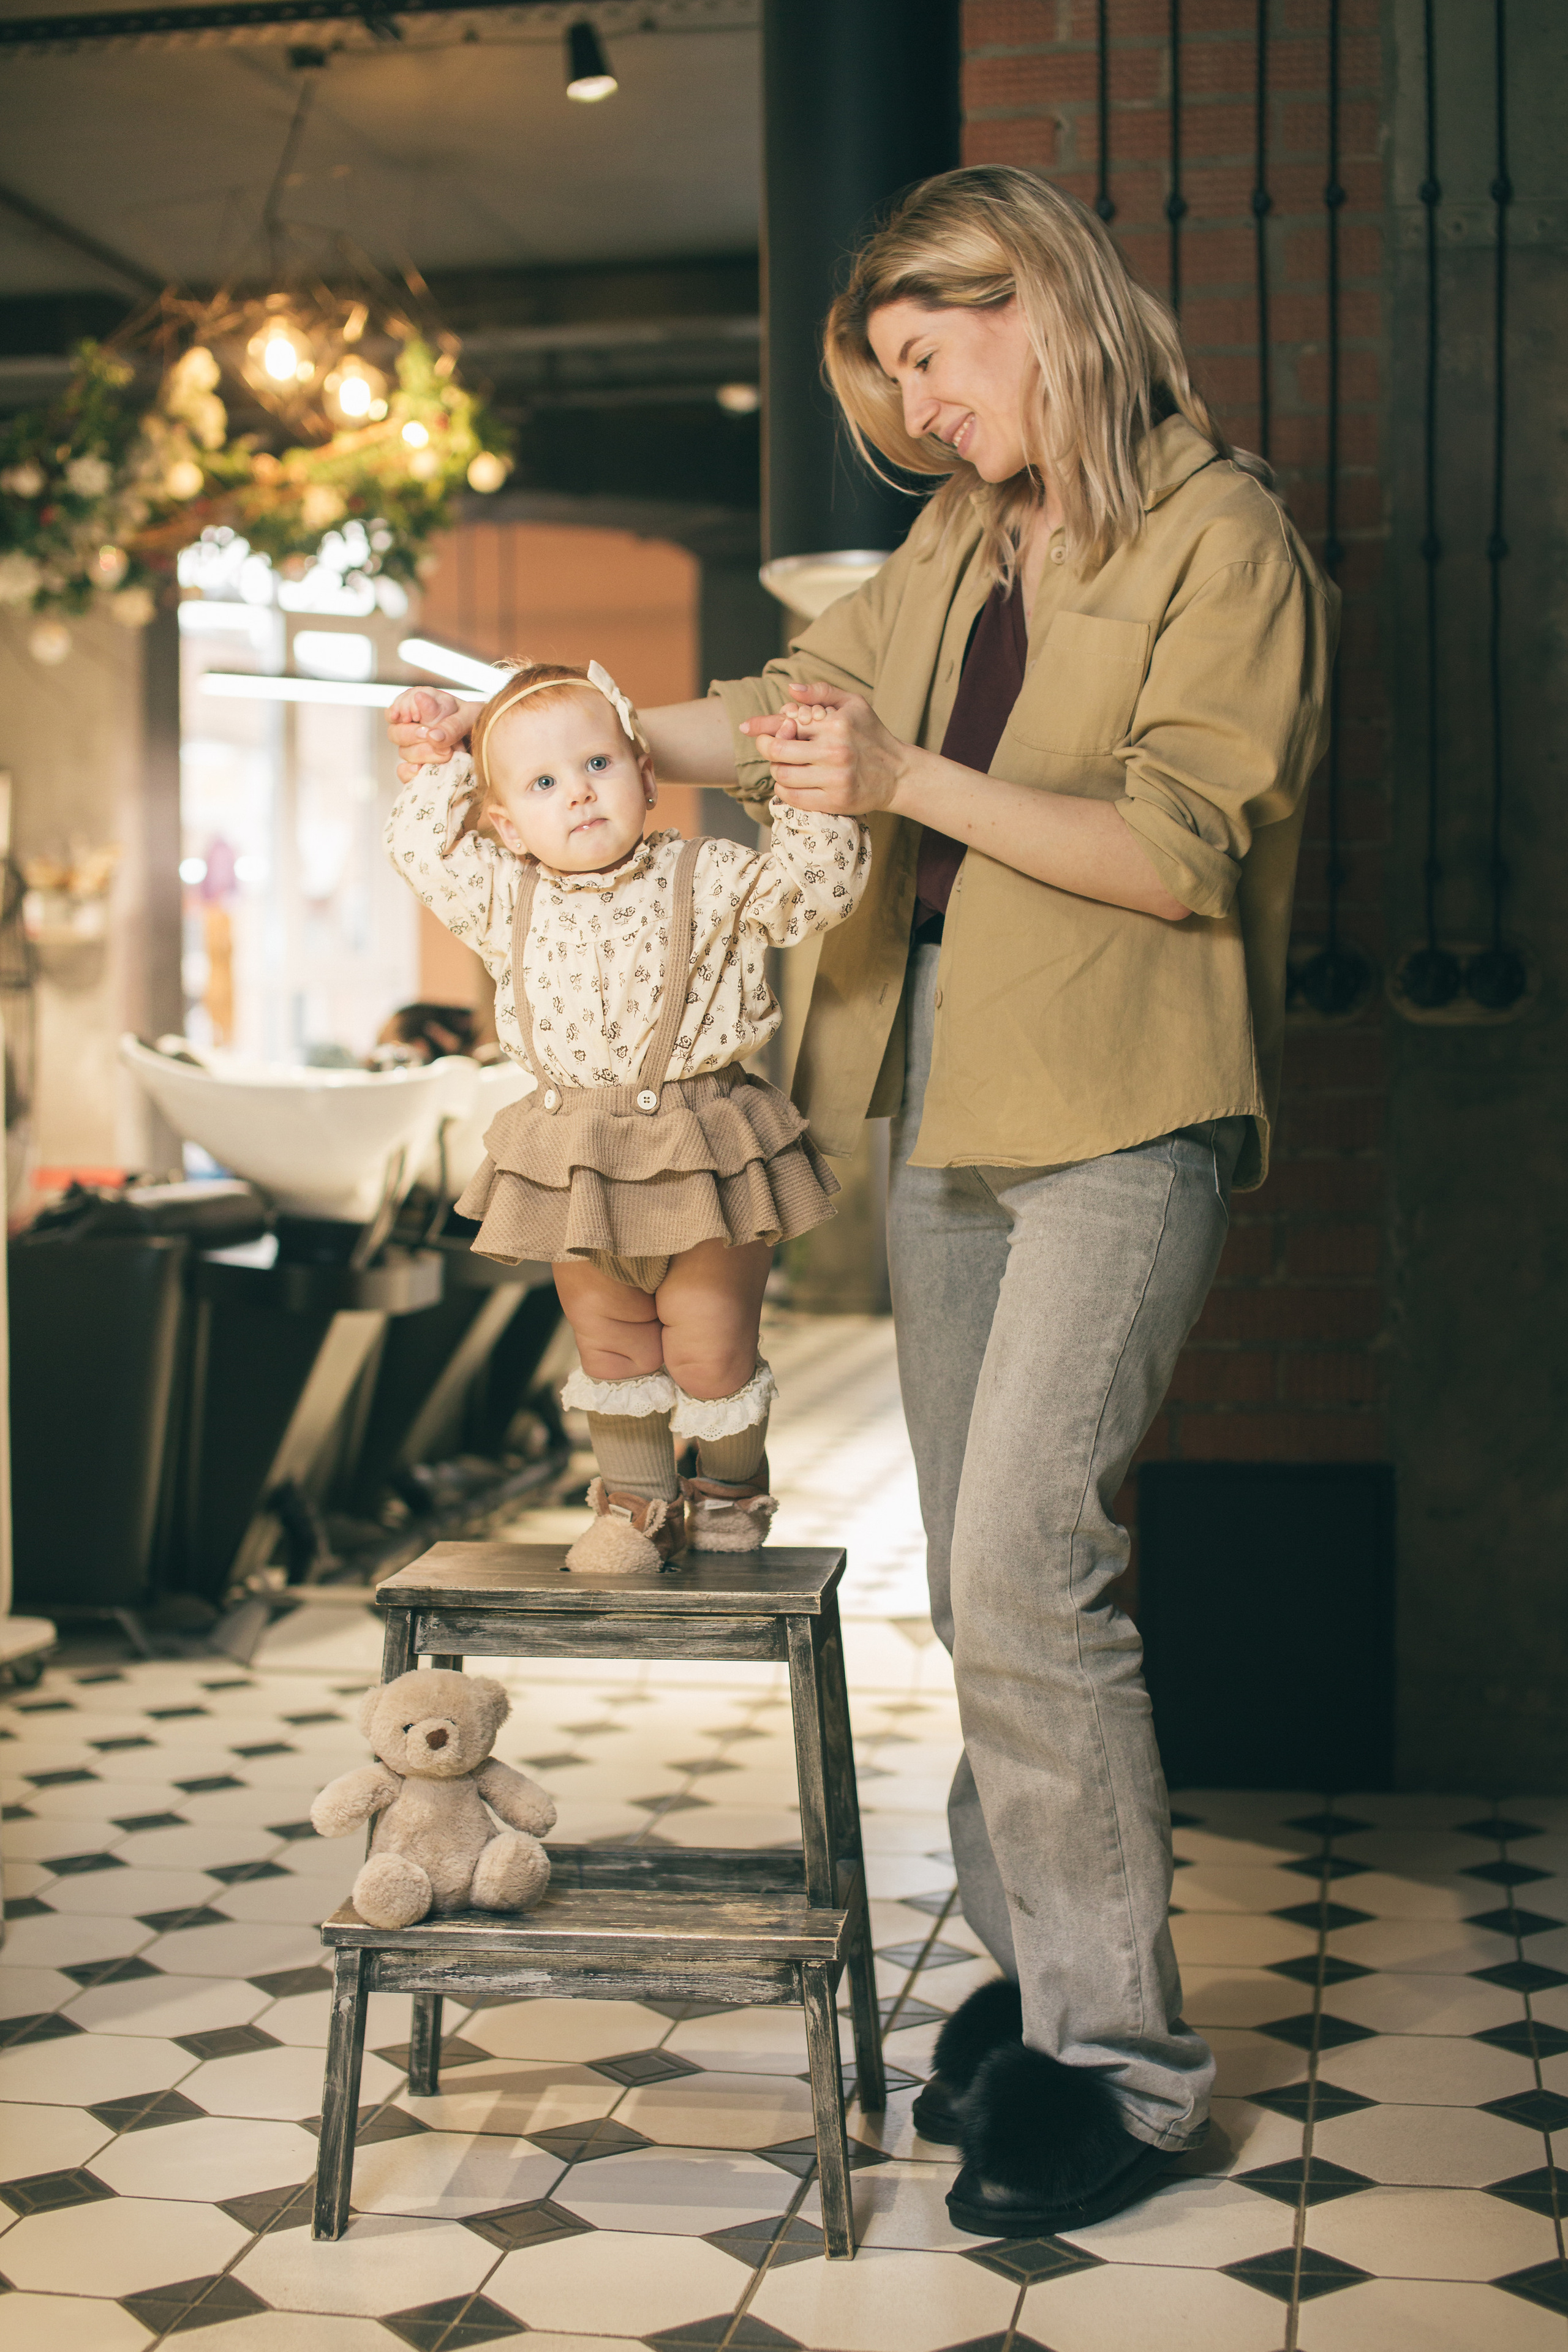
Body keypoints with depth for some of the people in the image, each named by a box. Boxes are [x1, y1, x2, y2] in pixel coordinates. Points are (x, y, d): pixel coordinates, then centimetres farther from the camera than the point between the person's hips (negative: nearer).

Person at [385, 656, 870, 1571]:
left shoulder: (710, 881, -6)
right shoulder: (504, 897, 3)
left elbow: (821, 881, -12)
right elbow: (418, 844, 12)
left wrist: (811, 791, -23)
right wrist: (452, 765, 6)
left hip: (699, 1159, -3)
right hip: (574, 1171, 3)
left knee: (709, 1348, 6)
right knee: (611, 1347, 14)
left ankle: (731, 1488, 31)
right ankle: (638, 1504, 31)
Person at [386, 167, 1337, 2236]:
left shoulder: (1223, 536, -5)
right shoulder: (955, 543, 15)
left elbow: (1182, 847, -14)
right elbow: (790, 712, 25)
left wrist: (914, 781, -20)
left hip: (1122, 1121, -7)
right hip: (946, 1103, 7)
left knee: (1027, 1559, -15)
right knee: (979, 1577, 8)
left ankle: (1124, 2057, -3)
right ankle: (1029, 1974, 20)